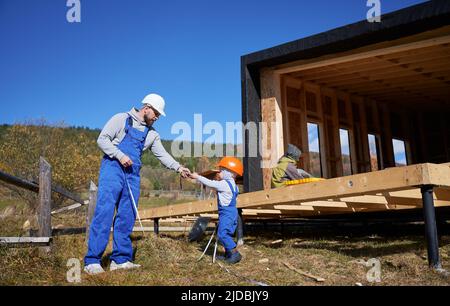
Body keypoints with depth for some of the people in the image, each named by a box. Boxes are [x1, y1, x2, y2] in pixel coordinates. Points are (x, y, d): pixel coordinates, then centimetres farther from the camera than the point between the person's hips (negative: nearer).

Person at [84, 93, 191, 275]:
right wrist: (120, 155, -13)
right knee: (104, 213, -12)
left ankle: (121, 259, 9)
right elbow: (102, 139, -2)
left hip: (132, 175, 6)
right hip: (112, 169, -6)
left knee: (127, 218, 3)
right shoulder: (121, 119, 3)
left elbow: (162, 155, 12)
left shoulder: (152, 134, 17)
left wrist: (178, 168, -3)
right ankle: (92, 261, -10)